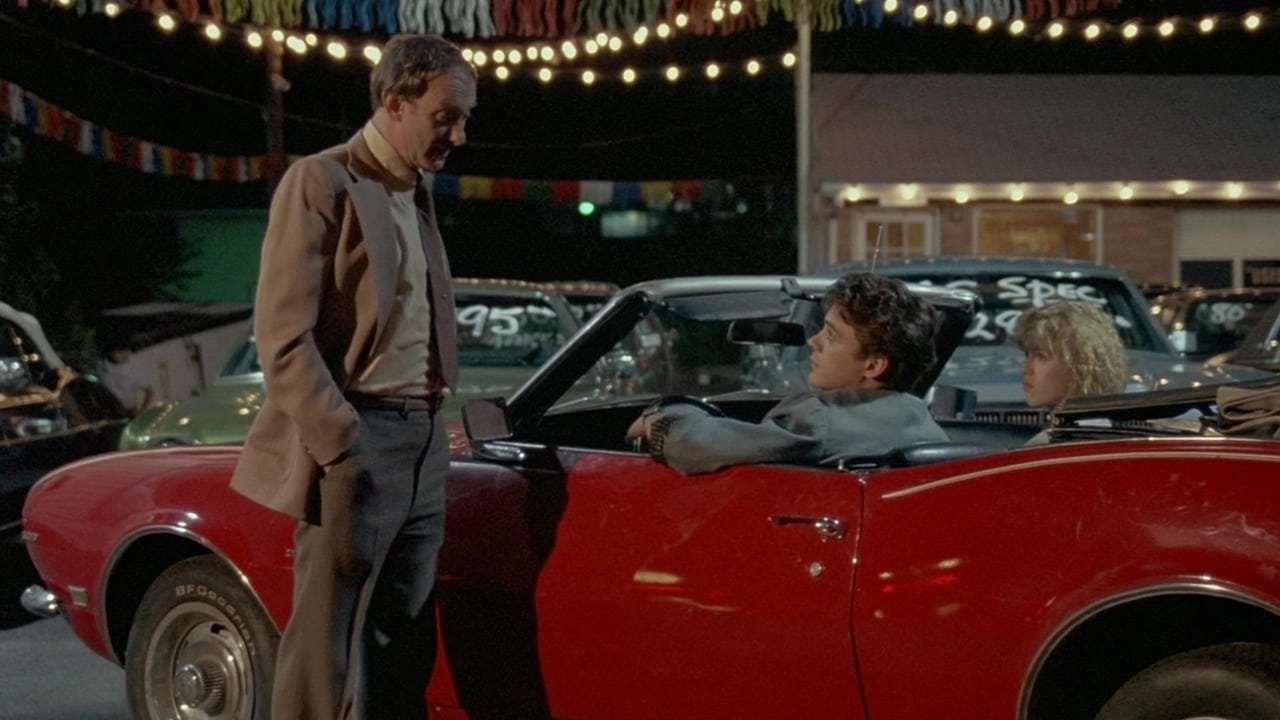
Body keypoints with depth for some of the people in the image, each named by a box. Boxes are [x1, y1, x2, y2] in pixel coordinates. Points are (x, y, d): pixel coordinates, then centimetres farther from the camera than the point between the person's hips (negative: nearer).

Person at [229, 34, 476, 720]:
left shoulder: (416, 192, 16)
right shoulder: (321, 183, -8)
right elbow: (283, 336, -14)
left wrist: (433, 427, 10)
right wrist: (342, 450, -17)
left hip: (422, 443, 8)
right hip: (355, 443, -8)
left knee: (402, 648, 12)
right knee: (328, 645, -2)